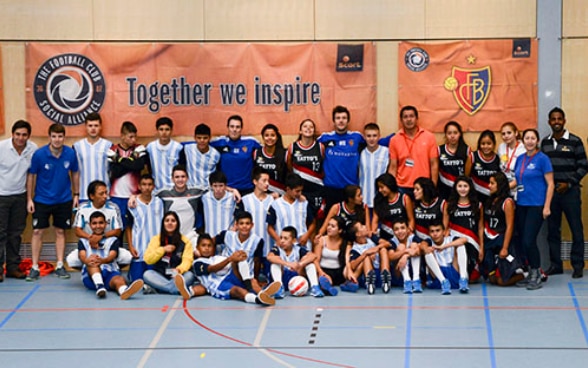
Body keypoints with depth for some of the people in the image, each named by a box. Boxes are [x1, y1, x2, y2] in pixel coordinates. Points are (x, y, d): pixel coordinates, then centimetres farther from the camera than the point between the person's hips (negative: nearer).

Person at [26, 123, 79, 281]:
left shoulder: (70, 154, -9)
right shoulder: (39, 154, -15)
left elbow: (75, 173, 7)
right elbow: (31, 176, -5)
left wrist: (76, 194, 8)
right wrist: (29, 199, -5)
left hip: (64, 200, 2)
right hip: (42, 200, -2)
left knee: (60, 232, 9)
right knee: (37, 231, -3)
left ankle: (60, 266, 17)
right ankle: (35, 268, 5)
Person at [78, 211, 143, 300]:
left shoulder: (113, 240, 18)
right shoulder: (83, 241, 19)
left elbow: (112, 257, -2)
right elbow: (82, 256, -2)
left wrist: (102, 261, -28)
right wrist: (87, 261, -29)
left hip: (110, 272, 0)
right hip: (90, 275, 0)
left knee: (119, 279, -34)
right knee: (93, 262, -31)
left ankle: (124, 291, -72)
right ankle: (99, 287, -58)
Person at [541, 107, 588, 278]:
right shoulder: (545, 142, 10)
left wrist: (569, 183, -10)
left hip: (570, 192, -4)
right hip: (550, 192, 4)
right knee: (552, 230, 7)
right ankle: (555, 264, 14)